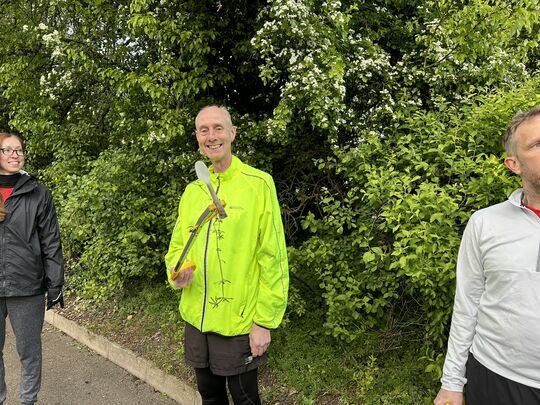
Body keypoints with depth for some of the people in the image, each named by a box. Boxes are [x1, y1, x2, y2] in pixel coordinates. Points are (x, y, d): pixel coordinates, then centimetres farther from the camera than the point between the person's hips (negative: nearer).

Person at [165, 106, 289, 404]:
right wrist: (176, 270, -8)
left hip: (238, 322, -5)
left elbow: (272, 259, -13)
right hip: (195, 319, 5)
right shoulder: (191, 191, 6)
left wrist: (264, 321, -14)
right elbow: (177, 245, 14)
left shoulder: (258, 184, -13)